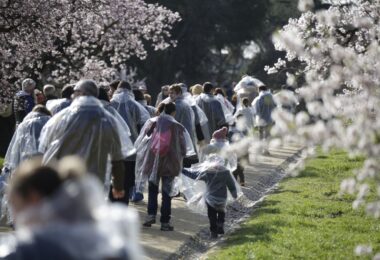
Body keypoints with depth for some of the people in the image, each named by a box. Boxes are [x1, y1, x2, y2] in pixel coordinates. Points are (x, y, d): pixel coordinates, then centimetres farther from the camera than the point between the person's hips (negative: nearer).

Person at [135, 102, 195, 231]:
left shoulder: (152, 123, 0)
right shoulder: (177, 127, -3)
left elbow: (140, 143, 2)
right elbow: (184, 148, 1)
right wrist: (180, 157, 18)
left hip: (152, 161, 1)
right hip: (170, 164, -1)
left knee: (153, 189, 14)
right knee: (167, 192, 5)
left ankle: (151, 214, -2)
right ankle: (165, 222, 3)